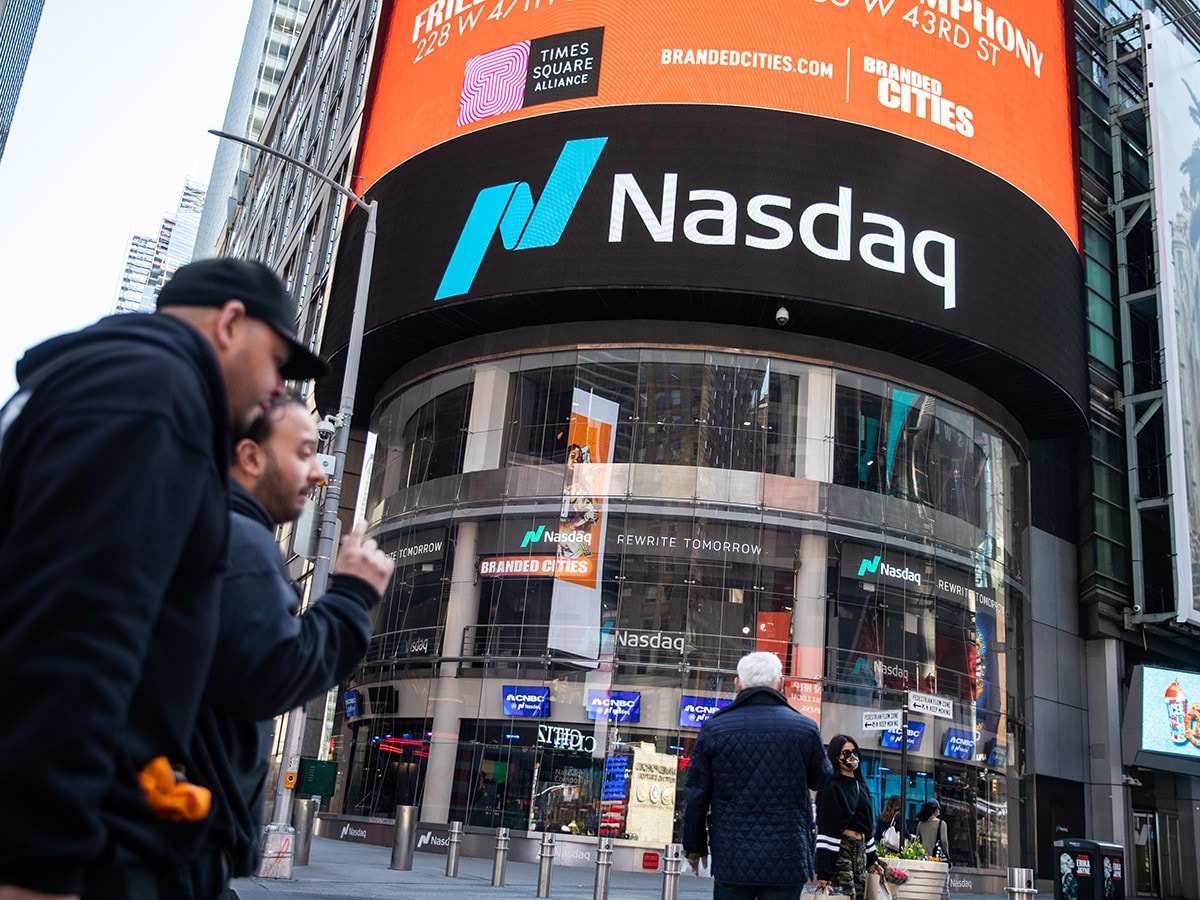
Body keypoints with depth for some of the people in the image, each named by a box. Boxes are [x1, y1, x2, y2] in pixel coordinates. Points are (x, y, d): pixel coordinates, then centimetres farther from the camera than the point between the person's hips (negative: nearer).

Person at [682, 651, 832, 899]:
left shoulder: (714, 728, -3)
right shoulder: (805, 728, -4)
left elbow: (695, 795, 0)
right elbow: (821, 779, 14)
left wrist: (694, 846, 12)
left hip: (731, 860, 0)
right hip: (787, 860, 0)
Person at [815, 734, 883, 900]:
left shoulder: (862, 786, 15)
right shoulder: (832, 788, -9)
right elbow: (825, 830, -14)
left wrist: (871, 859, 18)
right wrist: (824, 872, -20)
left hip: (860, 851, 8)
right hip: (839, 851, -8)